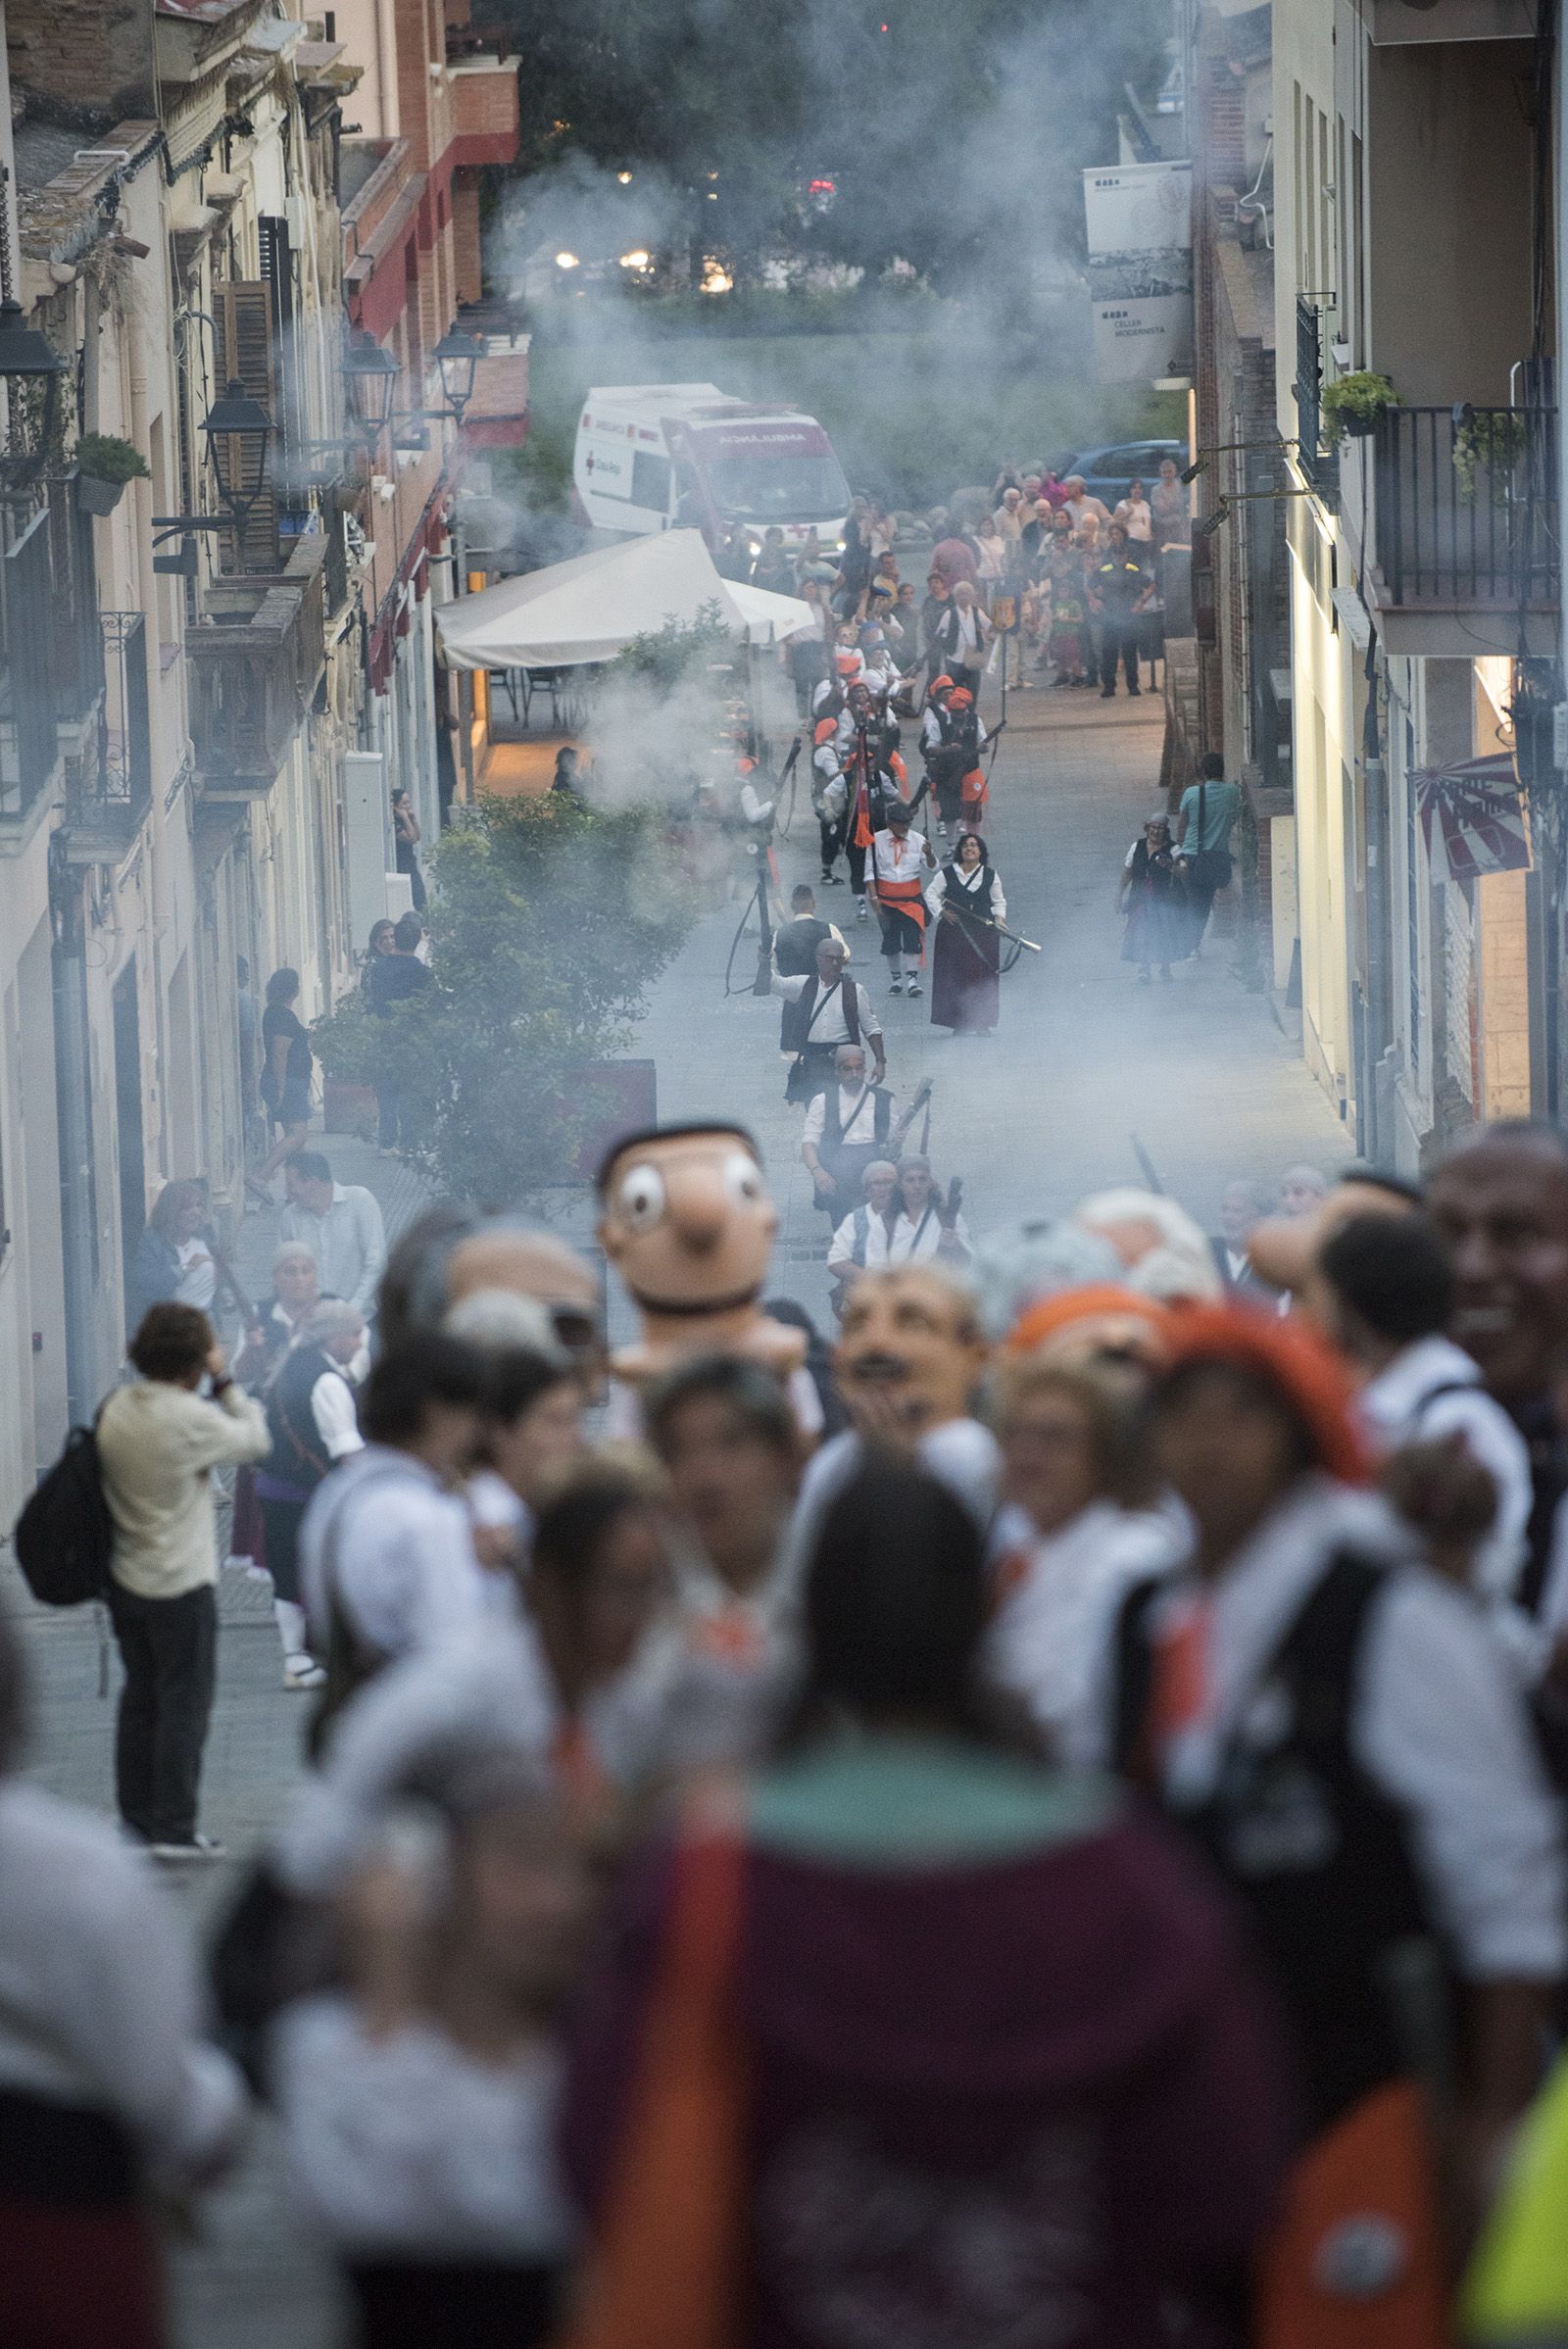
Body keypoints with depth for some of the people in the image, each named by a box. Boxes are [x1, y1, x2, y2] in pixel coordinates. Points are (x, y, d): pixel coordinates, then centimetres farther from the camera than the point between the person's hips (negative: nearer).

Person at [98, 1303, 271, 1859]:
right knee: (185, 1705, 2)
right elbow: (255, 1439, -9)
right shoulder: (190, 1418, -22)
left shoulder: (117, 1407, 0)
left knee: (141, 1697, 17)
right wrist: (225, 1382, -4)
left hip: (125, 1580, 7)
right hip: (181, 1585, -7)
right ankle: (173, 1829, 4)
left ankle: (135, 1813, 23)